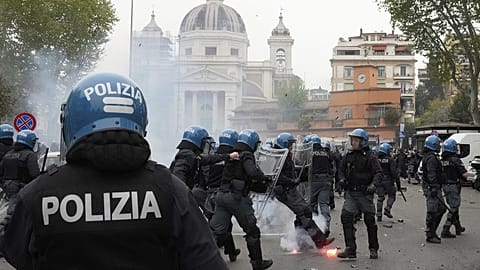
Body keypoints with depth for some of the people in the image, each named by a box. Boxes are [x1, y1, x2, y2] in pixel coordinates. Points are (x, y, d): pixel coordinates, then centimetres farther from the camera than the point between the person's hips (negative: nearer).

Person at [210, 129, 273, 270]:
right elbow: (252, 172, -24)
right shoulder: (246, 155, -7)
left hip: (221, 194, 7)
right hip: (237, 197, -7)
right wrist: (264, 178, -6)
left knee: (217, 232, 5)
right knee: (252, 231, 11)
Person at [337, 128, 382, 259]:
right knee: (346, 217, -8)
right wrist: (342, 179, 2)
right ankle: (350, 249, -4)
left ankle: (373, 249, 21)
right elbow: (341, 168, 21)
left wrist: (373, 185, -28)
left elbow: (378, 173, -12)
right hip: (351, 193, 4)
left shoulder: (370, 156, -7)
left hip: (365, 193, -4)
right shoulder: (349, 155, 9)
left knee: (370, 220, 5)